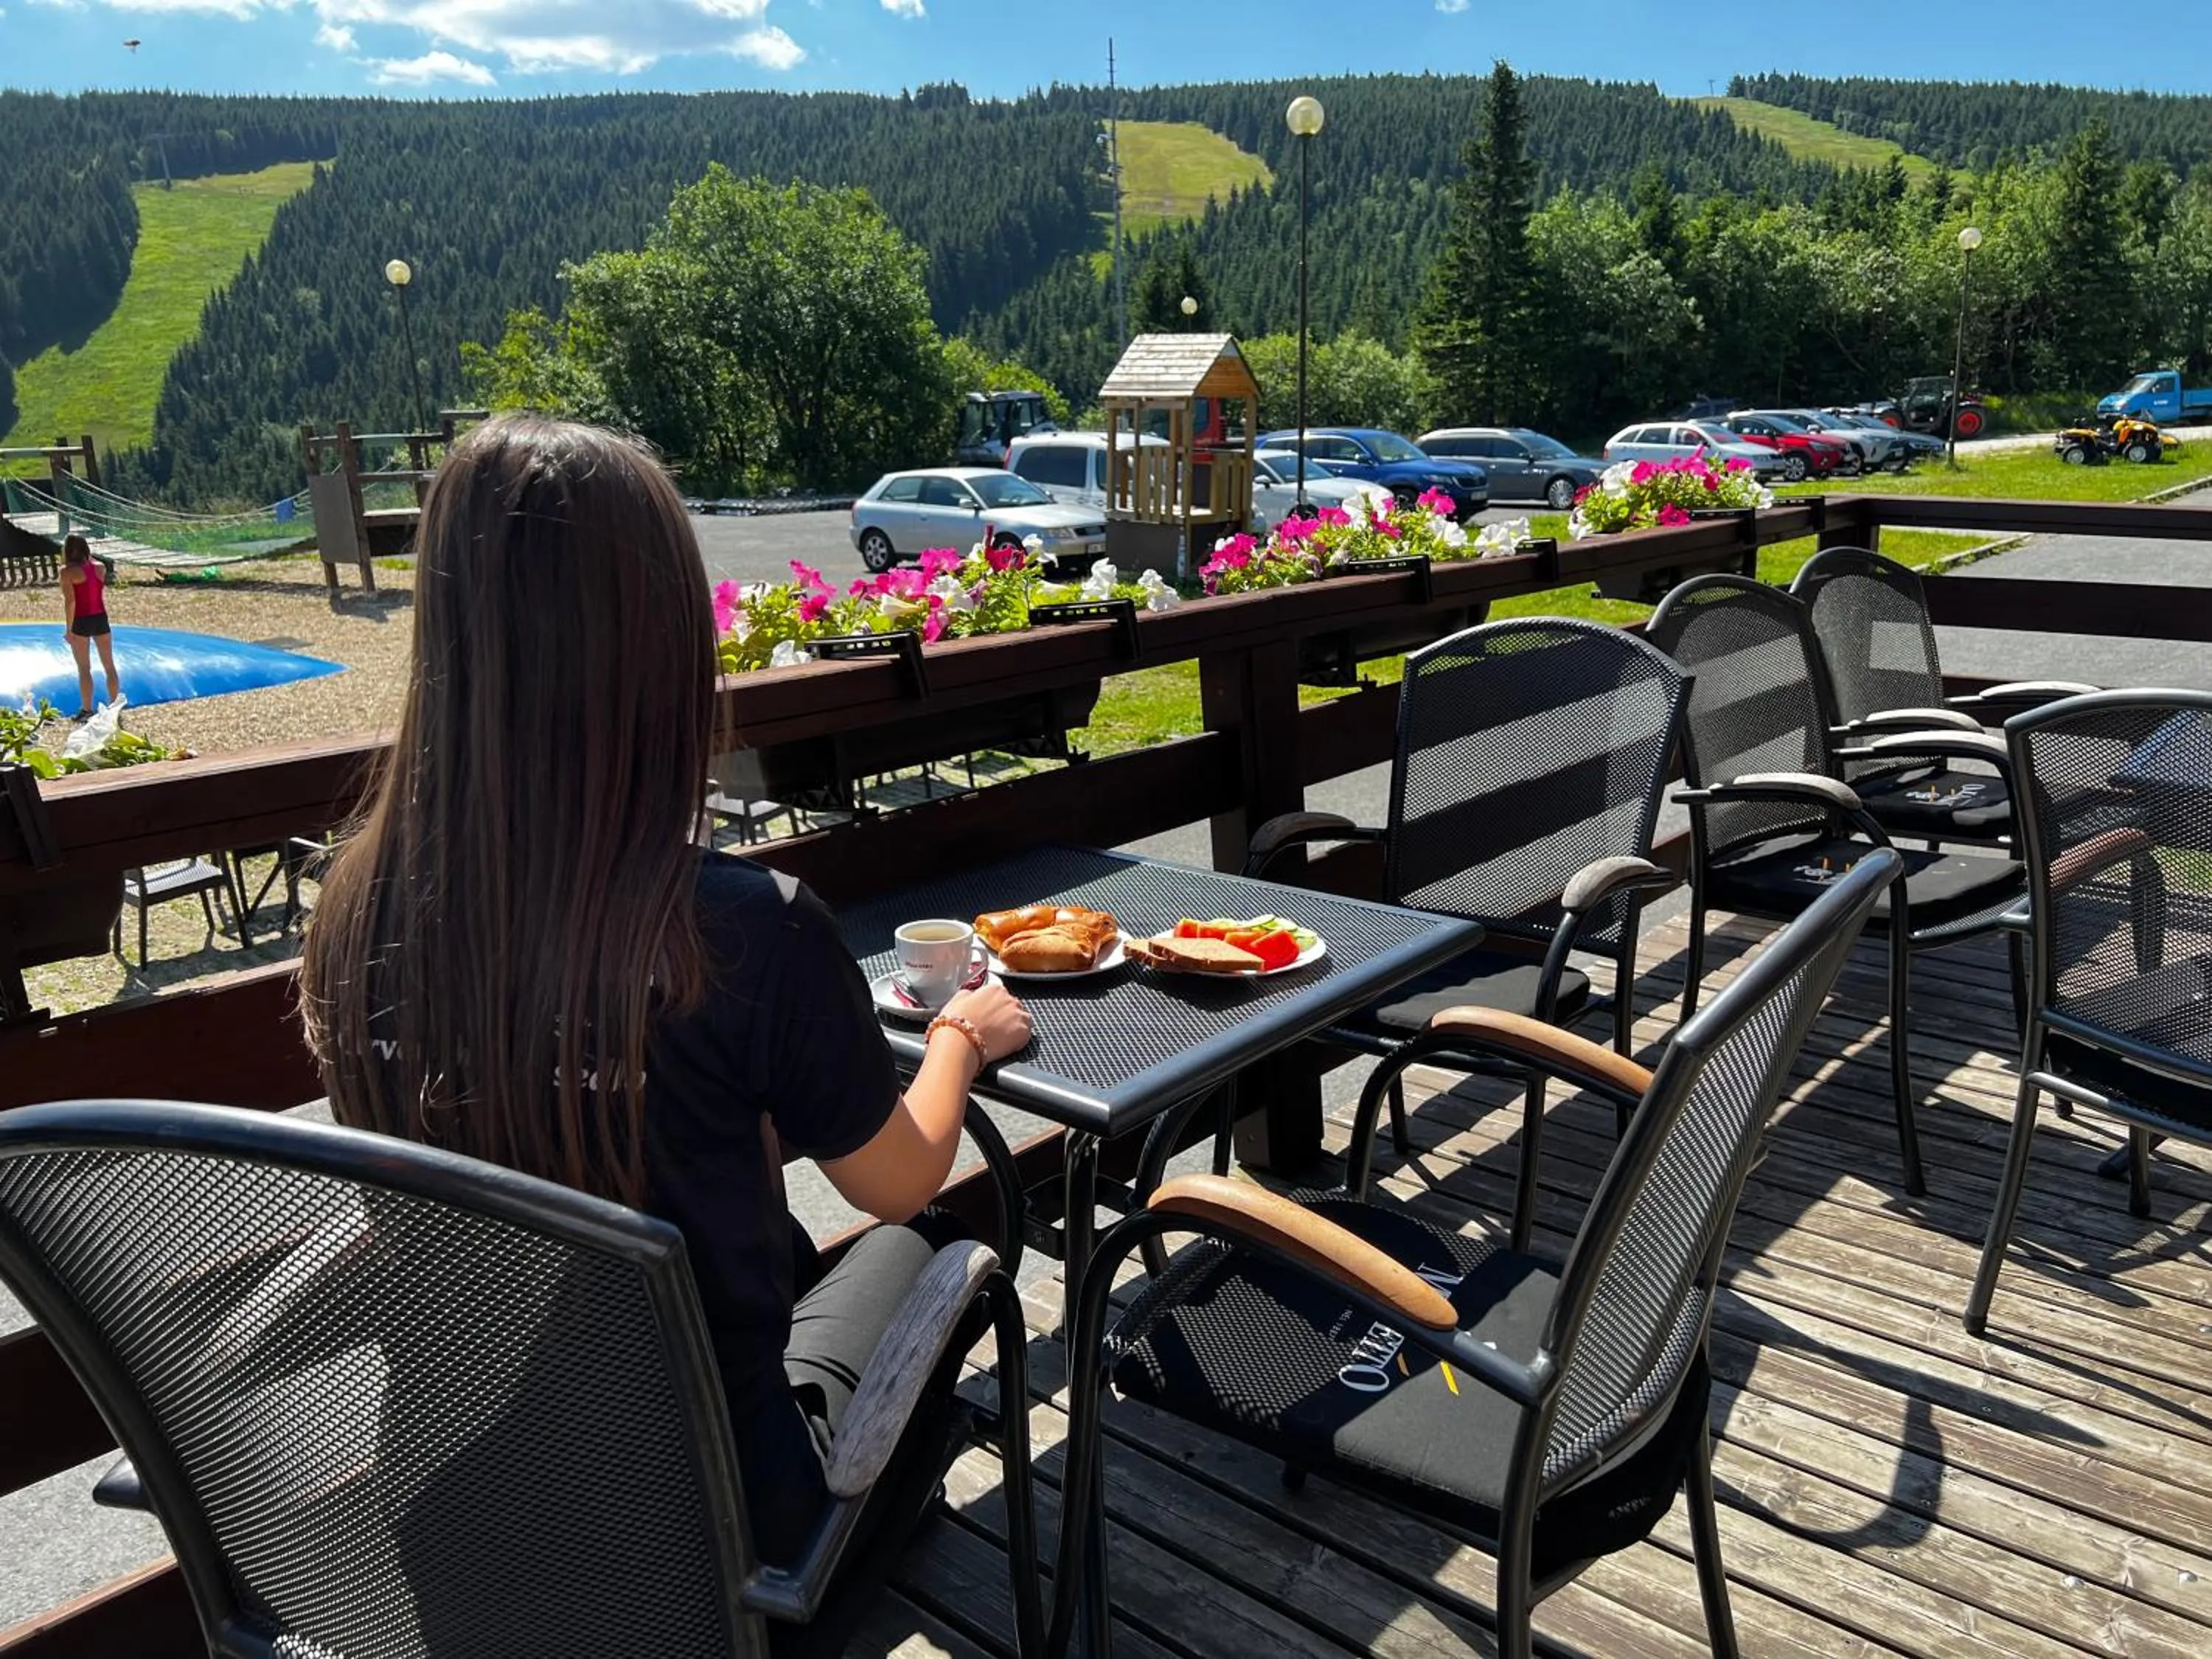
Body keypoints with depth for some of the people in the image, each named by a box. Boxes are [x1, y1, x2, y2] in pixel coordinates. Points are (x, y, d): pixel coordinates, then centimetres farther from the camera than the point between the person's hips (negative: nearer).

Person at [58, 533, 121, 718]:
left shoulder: (68, 571, -12)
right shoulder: (99, 567, 1)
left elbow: (70, 602, -17)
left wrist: (69, 629, -11)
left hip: (81, 622, -4)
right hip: (101, 619, 4)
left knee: (84, 669, 6)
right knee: (109, 666, 10)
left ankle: (86, 710, 12)